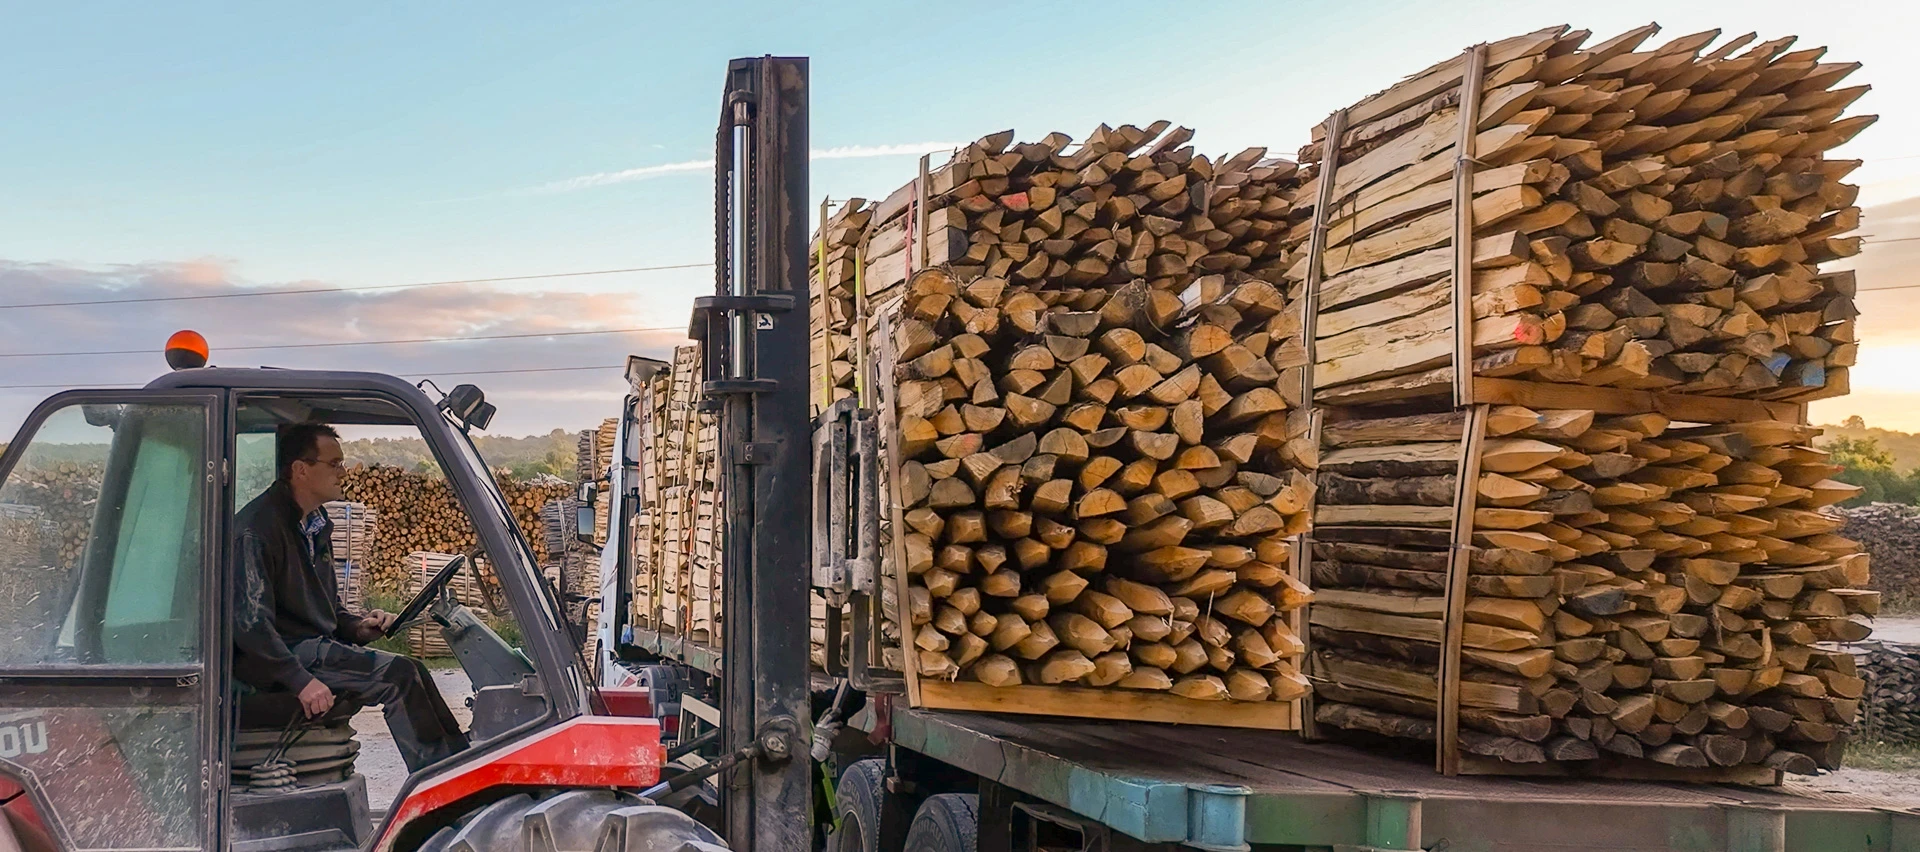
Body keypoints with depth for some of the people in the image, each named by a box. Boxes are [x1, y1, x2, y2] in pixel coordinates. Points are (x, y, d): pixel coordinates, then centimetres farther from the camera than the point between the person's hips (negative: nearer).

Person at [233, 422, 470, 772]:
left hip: (315, 647, 9)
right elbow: (249, 621, -22)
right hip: (276, 662, -9)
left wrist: (356, 627, 4)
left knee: (409, 674, -8)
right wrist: (300, 680, -28)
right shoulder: (258, 526, -14)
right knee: (399, 675, -23)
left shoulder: (315, 523, 18)